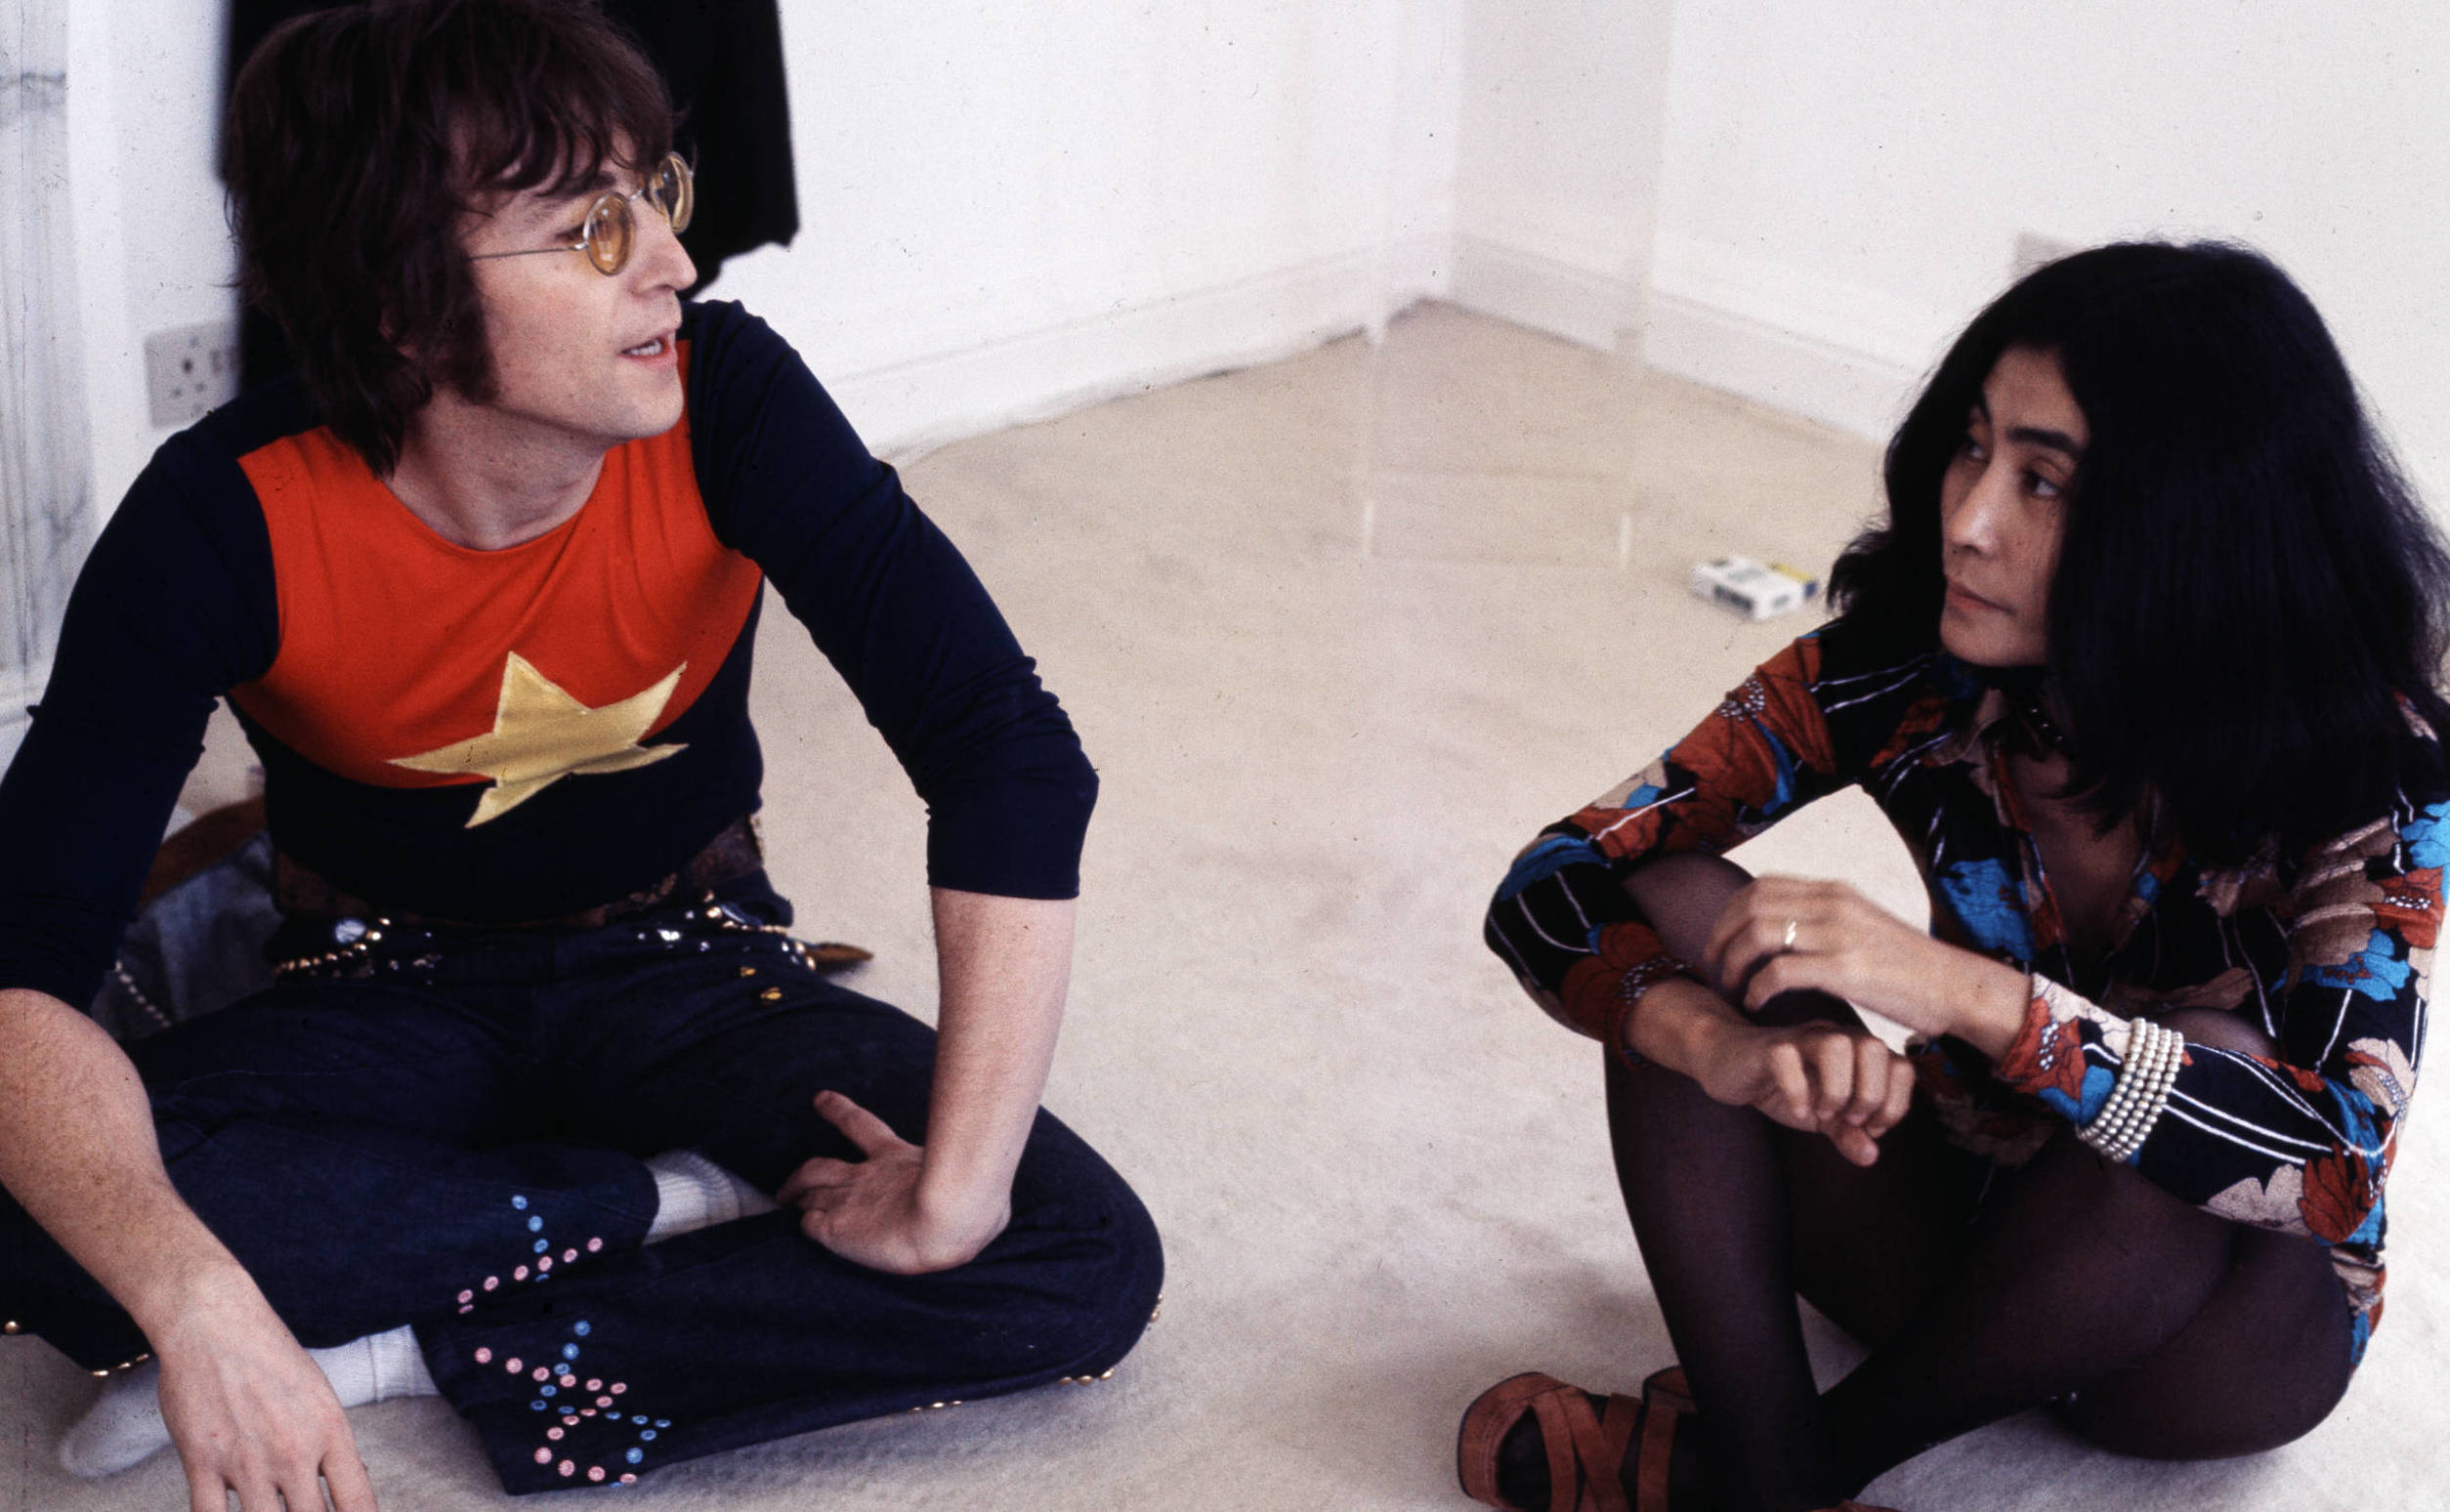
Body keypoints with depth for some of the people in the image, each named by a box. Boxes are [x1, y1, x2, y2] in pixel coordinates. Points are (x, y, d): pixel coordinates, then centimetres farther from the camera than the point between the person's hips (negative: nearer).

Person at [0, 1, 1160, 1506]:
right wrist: (192, 1298, -47)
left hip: (687, 966, 1)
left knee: (1087, 1265, -23)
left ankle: (405, 1349, -20)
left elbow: (1013, 754, -27)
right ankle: (677, 1201, -16)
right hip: (386, 996, -1)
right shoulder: (231, 520, -24)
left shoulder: (726, 399, -22)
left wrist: (957, 1187, -35)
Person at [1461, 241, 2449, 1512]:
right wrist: (1725, 1047, -41)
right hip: (1954, 1220, 3)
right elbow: (1555, 884, -18)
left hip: (2218, 1334, -2)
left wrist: (1966, 995, -47)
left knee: (2193, 1101, -37)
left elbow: (2341, 1167, -37)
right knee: (1676, 908, -21)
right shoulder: (1904, 671, -16)